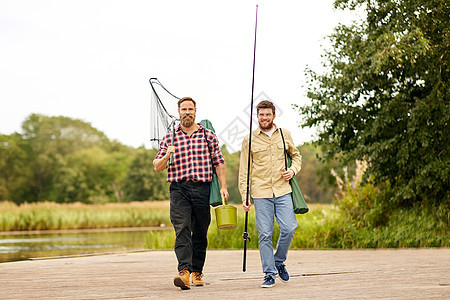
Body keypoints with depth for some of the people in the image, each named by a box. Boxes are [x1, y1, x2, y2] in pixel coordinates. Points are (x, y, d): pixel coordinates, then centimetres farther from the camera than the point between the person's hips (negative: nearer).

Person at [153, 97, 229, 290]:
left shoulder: (208, 135, 11)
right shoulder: (169, 138, 11)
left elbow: (219, 163, 10)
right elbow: (157, 167, 10)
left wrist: (223, 186, 0)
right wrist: (166, 156, -10)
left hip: (202, 189, 1)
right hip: (179, 189, -1)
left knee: (200, 232, 5)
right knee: (182, 229, -15)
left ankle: (197, 271, 18)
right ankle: (184, 271, -25)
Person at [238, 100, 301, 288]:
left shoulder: (284, 135, 10)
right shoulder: (249, 140, 4)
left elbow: (296, 155, 25)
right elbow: (244, 171, 5)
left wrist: (293, 170, 4)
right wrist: (244, 196, -3)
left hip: (283, 191, 2)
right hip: (261, 193, -2)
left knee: (288, 228, -8)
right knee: (265, 234, -4)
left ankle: (279, 261, 18)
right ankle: (269, 274, 5)